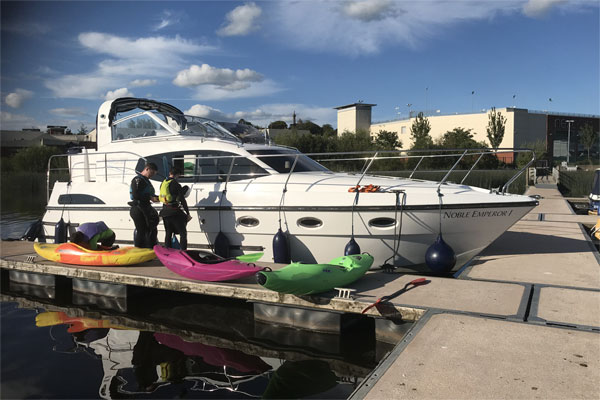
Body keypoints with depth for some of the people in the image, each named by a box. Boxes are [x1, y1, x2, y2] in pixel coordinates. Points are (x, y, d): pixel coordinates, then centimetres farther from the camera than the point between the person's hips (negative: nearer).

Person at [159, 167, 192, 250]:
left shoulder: (163, 183, 10)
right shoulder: (176, 184, -13)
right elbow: (182, 200, -12)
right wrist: (188, 213, -8)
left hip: (165, 212, 7)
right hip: (174, 211, -7)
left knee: (168, 233, 16)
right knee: (183, 233, -1)